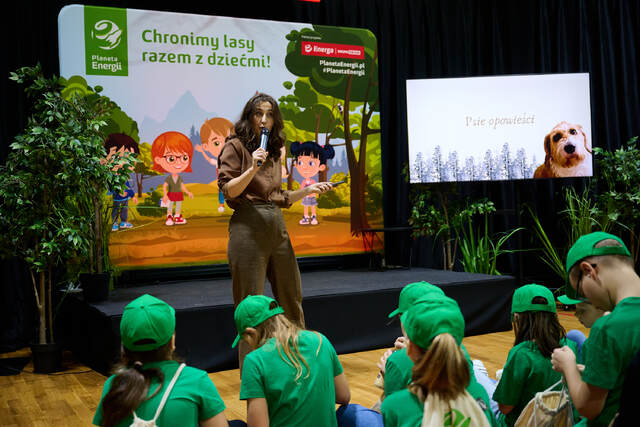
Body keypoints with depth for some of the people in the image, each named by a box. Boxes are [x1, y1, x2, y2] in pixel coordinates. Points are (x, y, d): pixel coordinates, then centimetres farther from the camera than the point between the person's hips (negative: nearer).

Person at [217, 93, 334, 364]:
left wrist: (309, 190, 13)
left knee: (292, 299, 11)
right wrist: (253, 168, -19)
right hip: (248, 228, -7)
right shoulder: (236, 146, 0)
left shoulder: (274, 152, 18)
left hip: (277, 228, 7)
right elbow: (228, 191, -8)